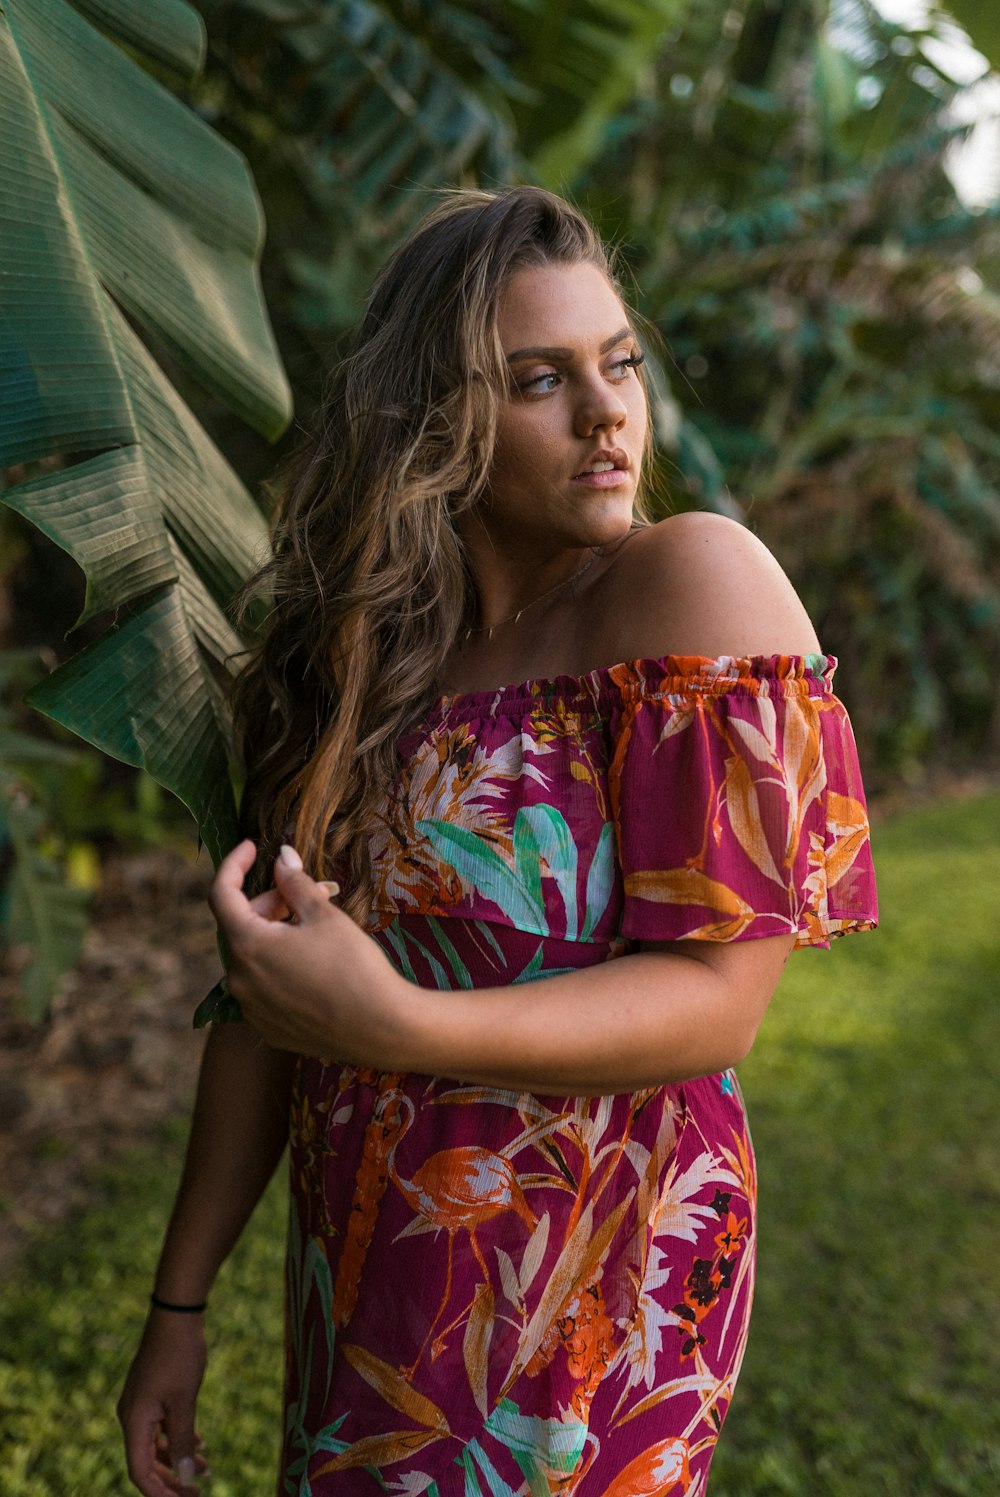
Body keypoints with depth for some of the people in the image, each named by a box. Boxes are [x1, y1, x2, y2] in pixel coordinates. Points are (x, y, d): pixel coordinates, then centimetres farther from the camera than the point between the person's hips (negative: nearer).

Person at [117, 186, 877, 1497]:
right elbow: (264, 1001, 3)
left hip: (580, 1307, -5)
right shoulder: (358, 658, 0)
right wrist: (179, 1306, 5)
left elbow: (715, 1002, -19)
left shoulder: (696, 581, -16)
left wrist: (393, 1026, -30)